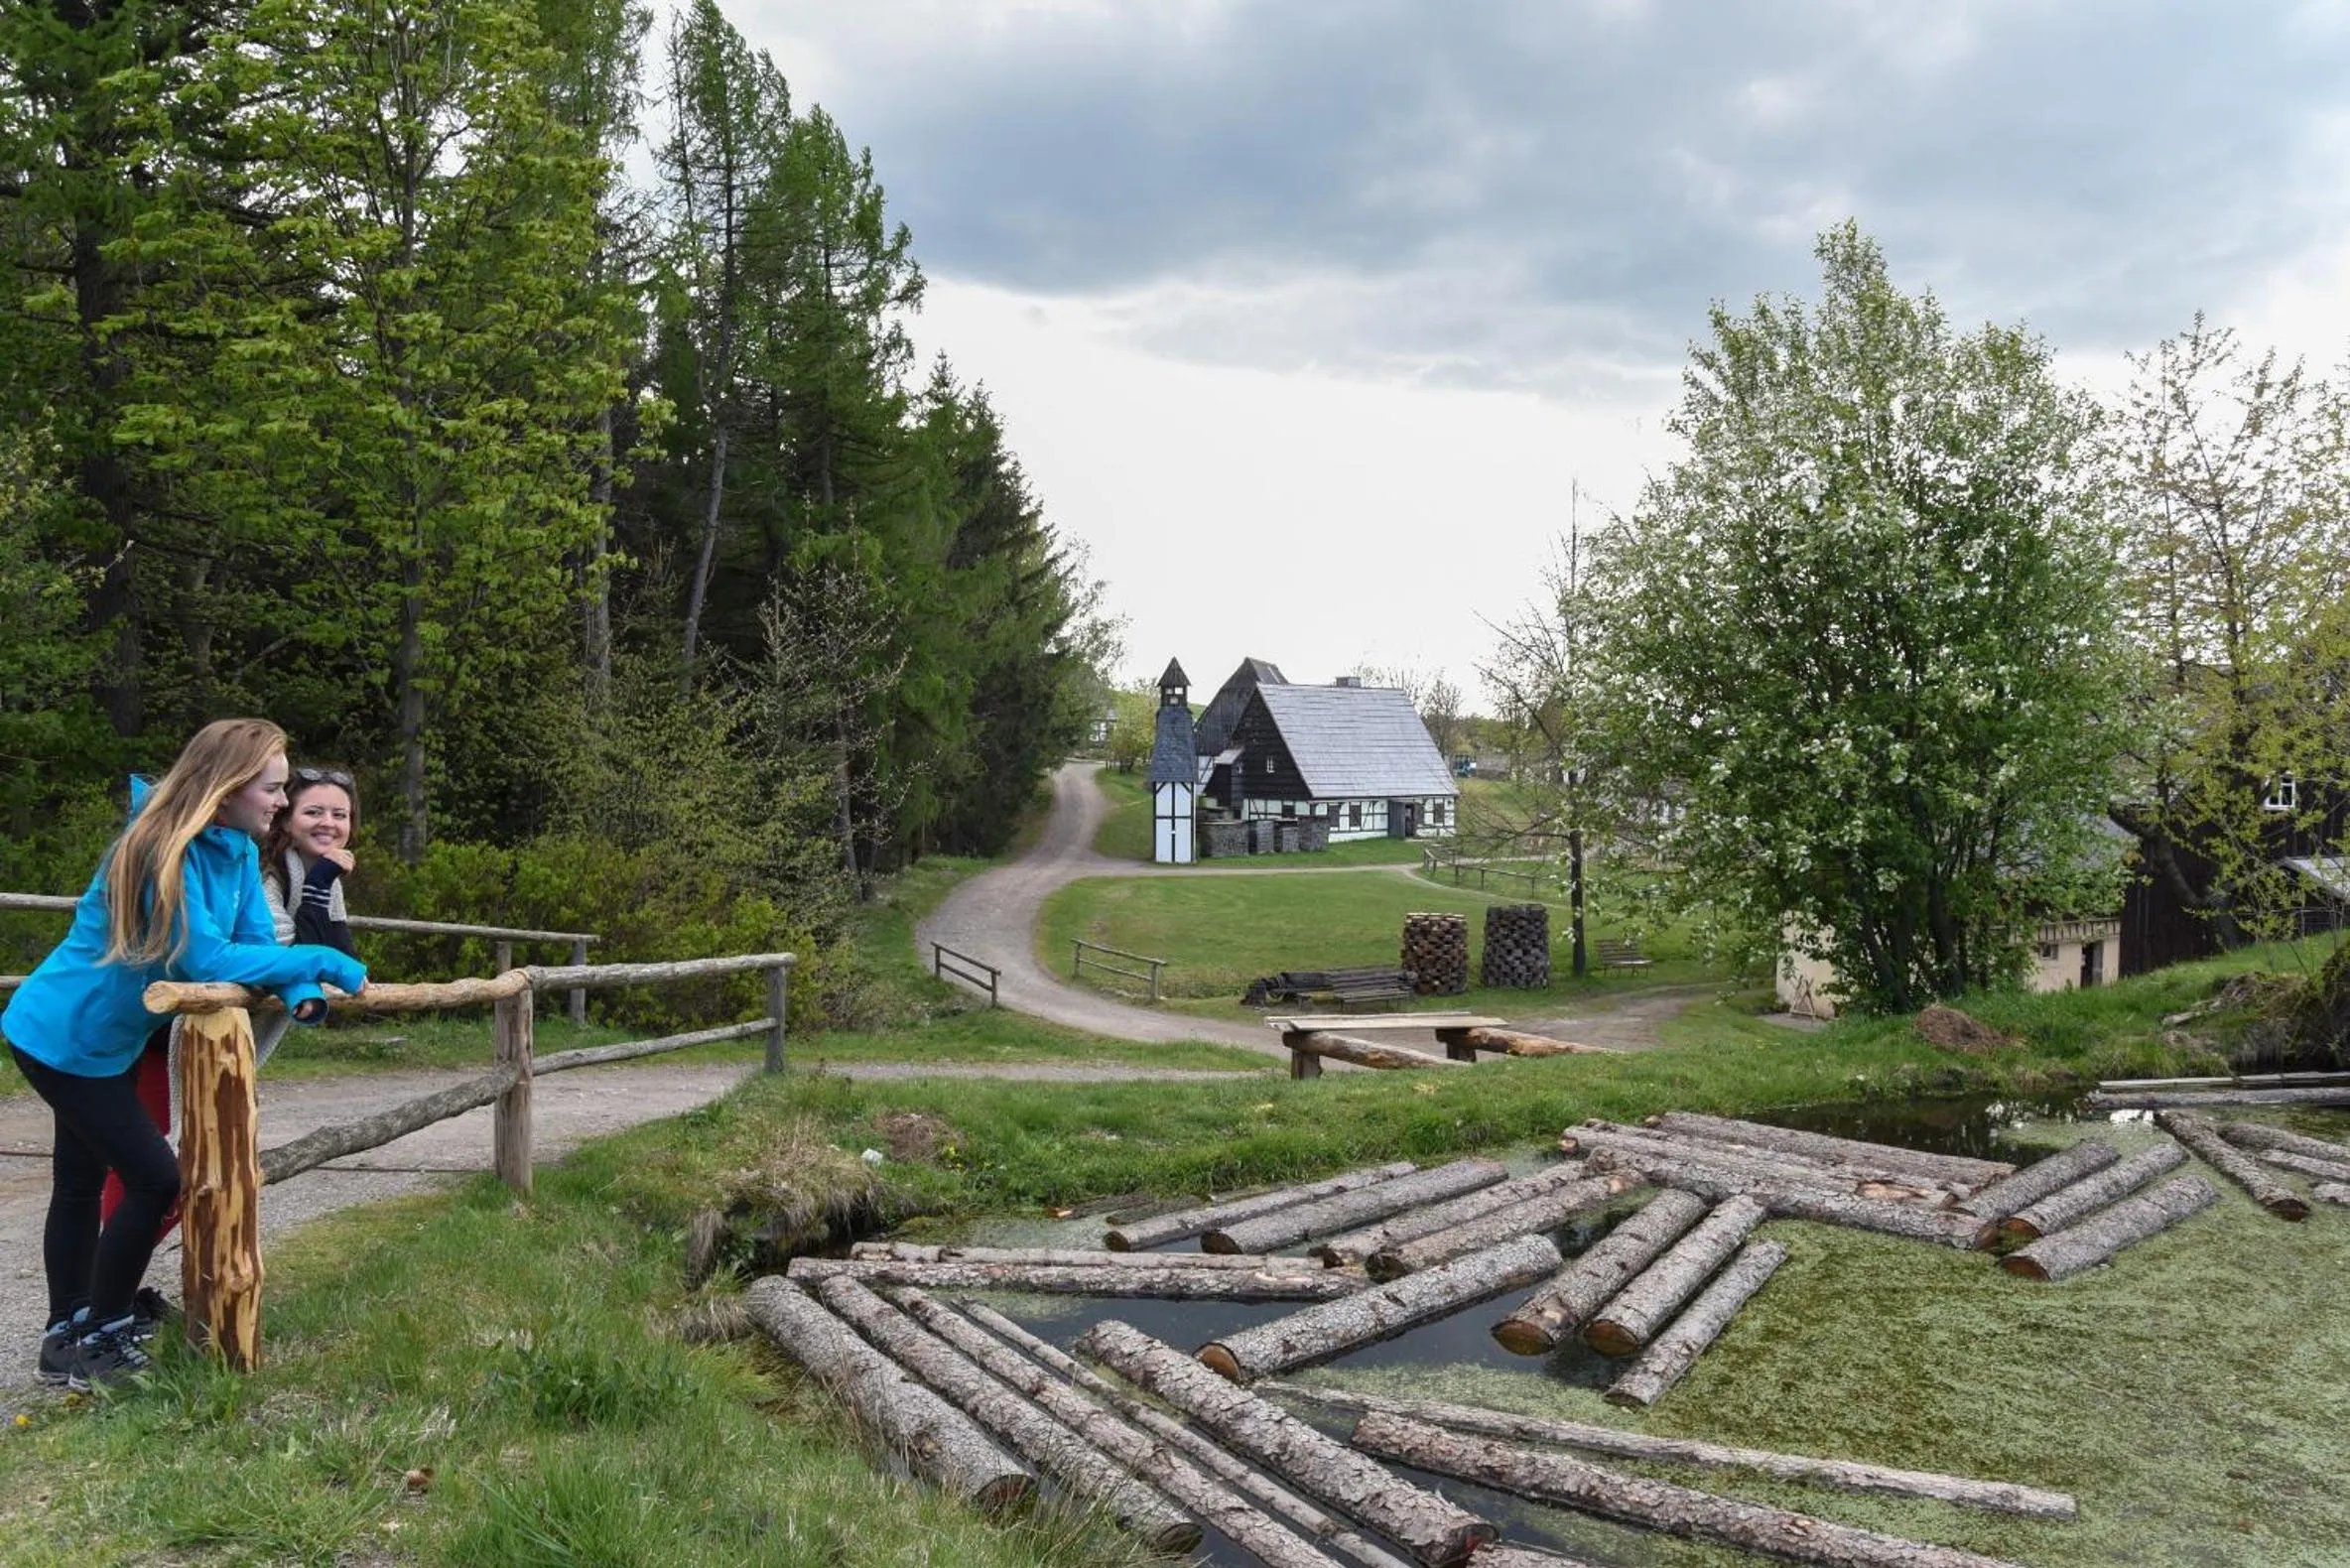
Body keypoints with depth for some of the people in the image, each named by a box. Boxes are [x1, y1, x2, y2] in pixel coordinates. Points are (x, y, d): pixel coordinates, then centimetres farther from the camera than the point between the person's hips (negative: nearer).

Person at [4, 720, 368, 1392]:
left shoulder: (238, 850, -3)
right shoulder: (164, 850, -29)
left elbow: (257, 942, -5)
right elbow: (207, 960, -34)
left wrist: (301, 993, -24)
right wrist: (320, 962, -29)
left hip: (96, 1037, 9)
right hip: (64, 1038, -9)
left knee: (82, 1181, 17)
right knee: (155, 1179, -7)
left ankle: (67, 1338, 29)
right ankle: (99, 1340, 8)